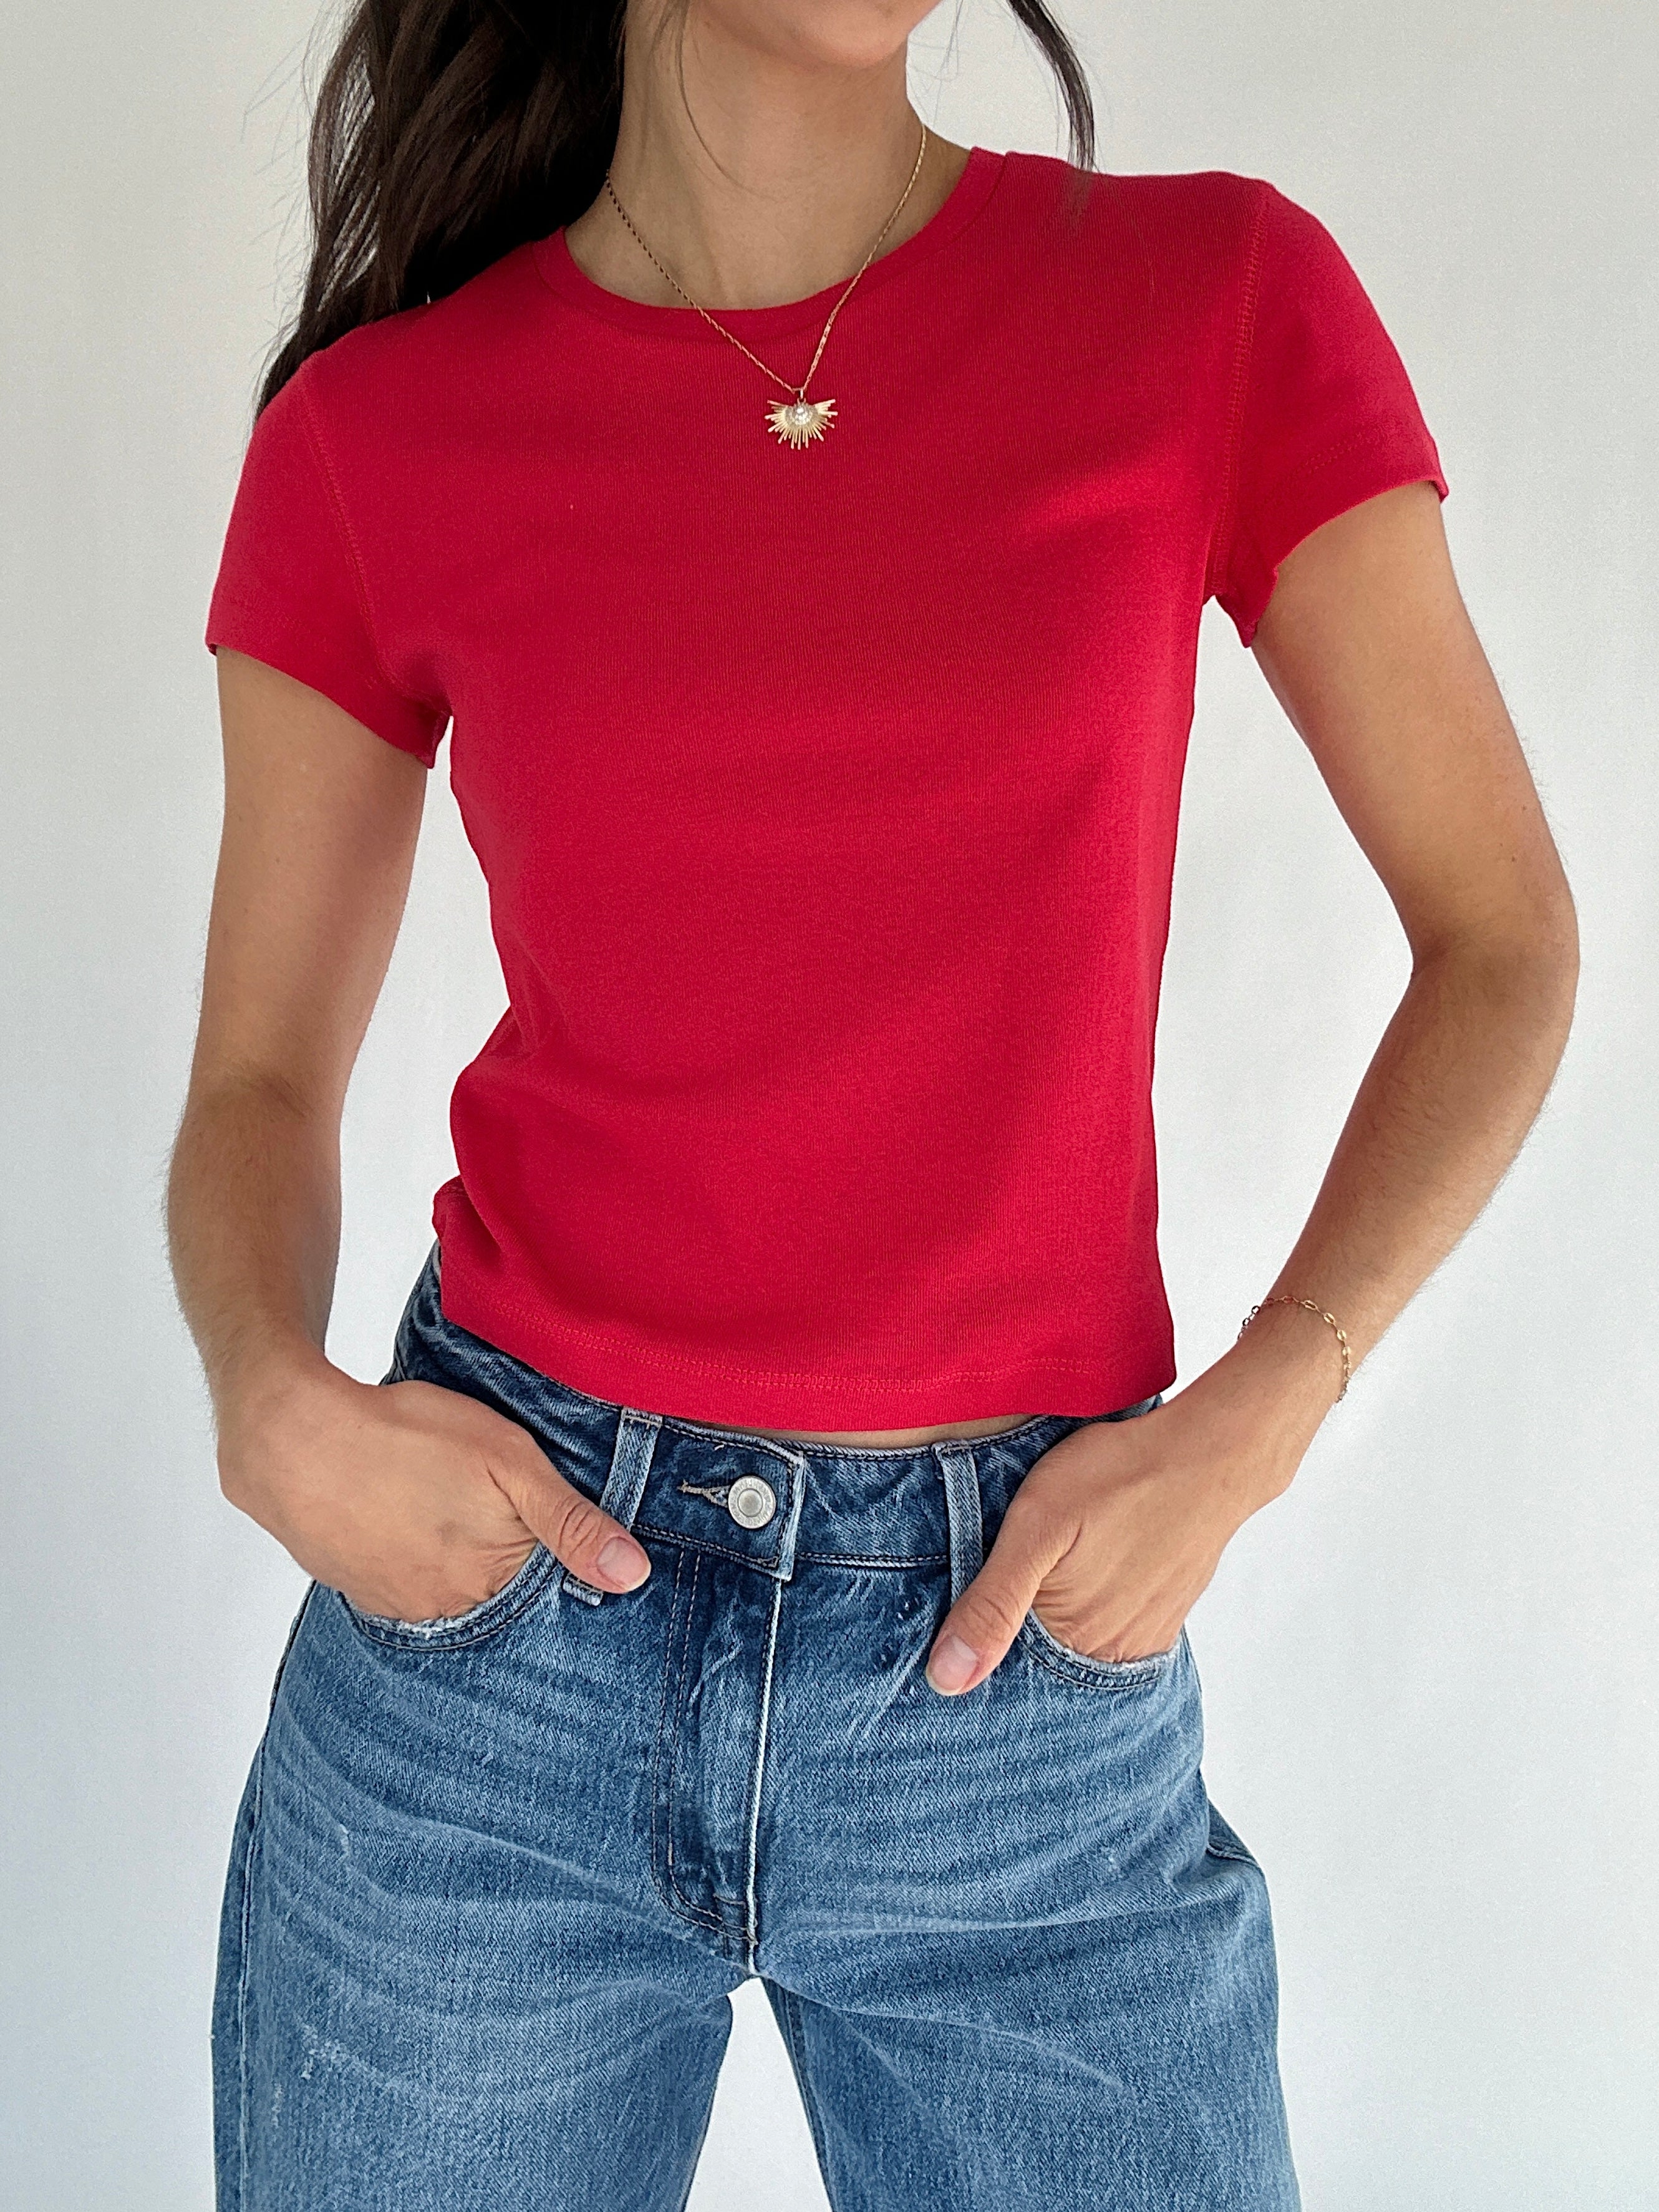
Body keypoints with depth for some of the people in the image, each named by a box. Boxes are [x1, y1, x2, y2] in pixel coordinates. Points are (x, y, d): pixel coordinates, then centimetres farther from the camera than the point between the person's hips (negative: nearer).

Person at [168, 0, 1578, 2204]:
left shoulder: (1218, 302, -2)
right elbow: (265, 1076, 7)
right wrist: (277, 1402, -13)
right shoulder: (377, 432, -1)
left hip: (1028, 1648, 0)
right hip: (495, 1605, 1)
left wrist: (1253, 1416, -11)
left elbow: (1502, 943, 2)